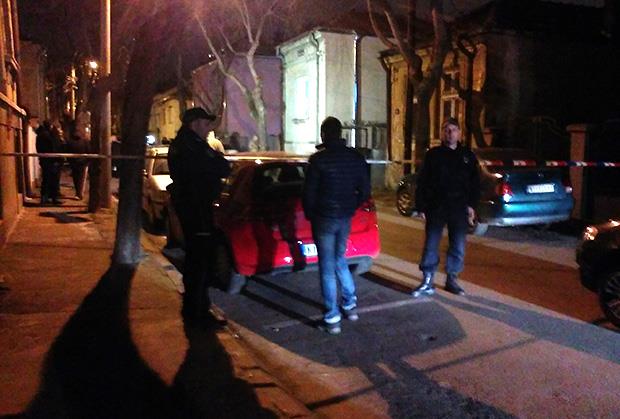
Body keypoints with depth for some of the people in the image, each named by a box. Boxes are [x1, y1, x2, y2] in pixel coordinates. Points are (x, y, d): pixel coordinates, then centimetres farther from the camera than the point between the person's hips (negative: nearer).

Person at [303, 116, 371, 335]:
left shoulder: (318, 159, -13)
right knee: (340, 260, 23)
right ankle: (350, 305, 28)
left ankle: (332, 319, 5)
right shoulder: (356, 157, 3)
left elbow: (309, 192, -10)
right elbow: (365, 190, 5)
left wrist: (310, 214, 6)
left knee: (327, 267, 1)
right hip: (345, 218, 5)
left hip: (324, 218, -5)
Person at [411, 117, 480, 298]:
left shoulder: (467, 155, 9)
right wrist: (421, 206, -5)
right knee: (431, 245, -1)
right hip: (436, 207, -2)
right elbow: (422, 182, 1)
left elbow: (475, 183, 10)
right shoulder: (433, 154, 4)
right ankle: (427, 283, 6)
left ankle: (452, 280, 22)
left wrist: (472, 205, 1)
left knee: (458, 247, 7)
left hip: (459, 208, 2)